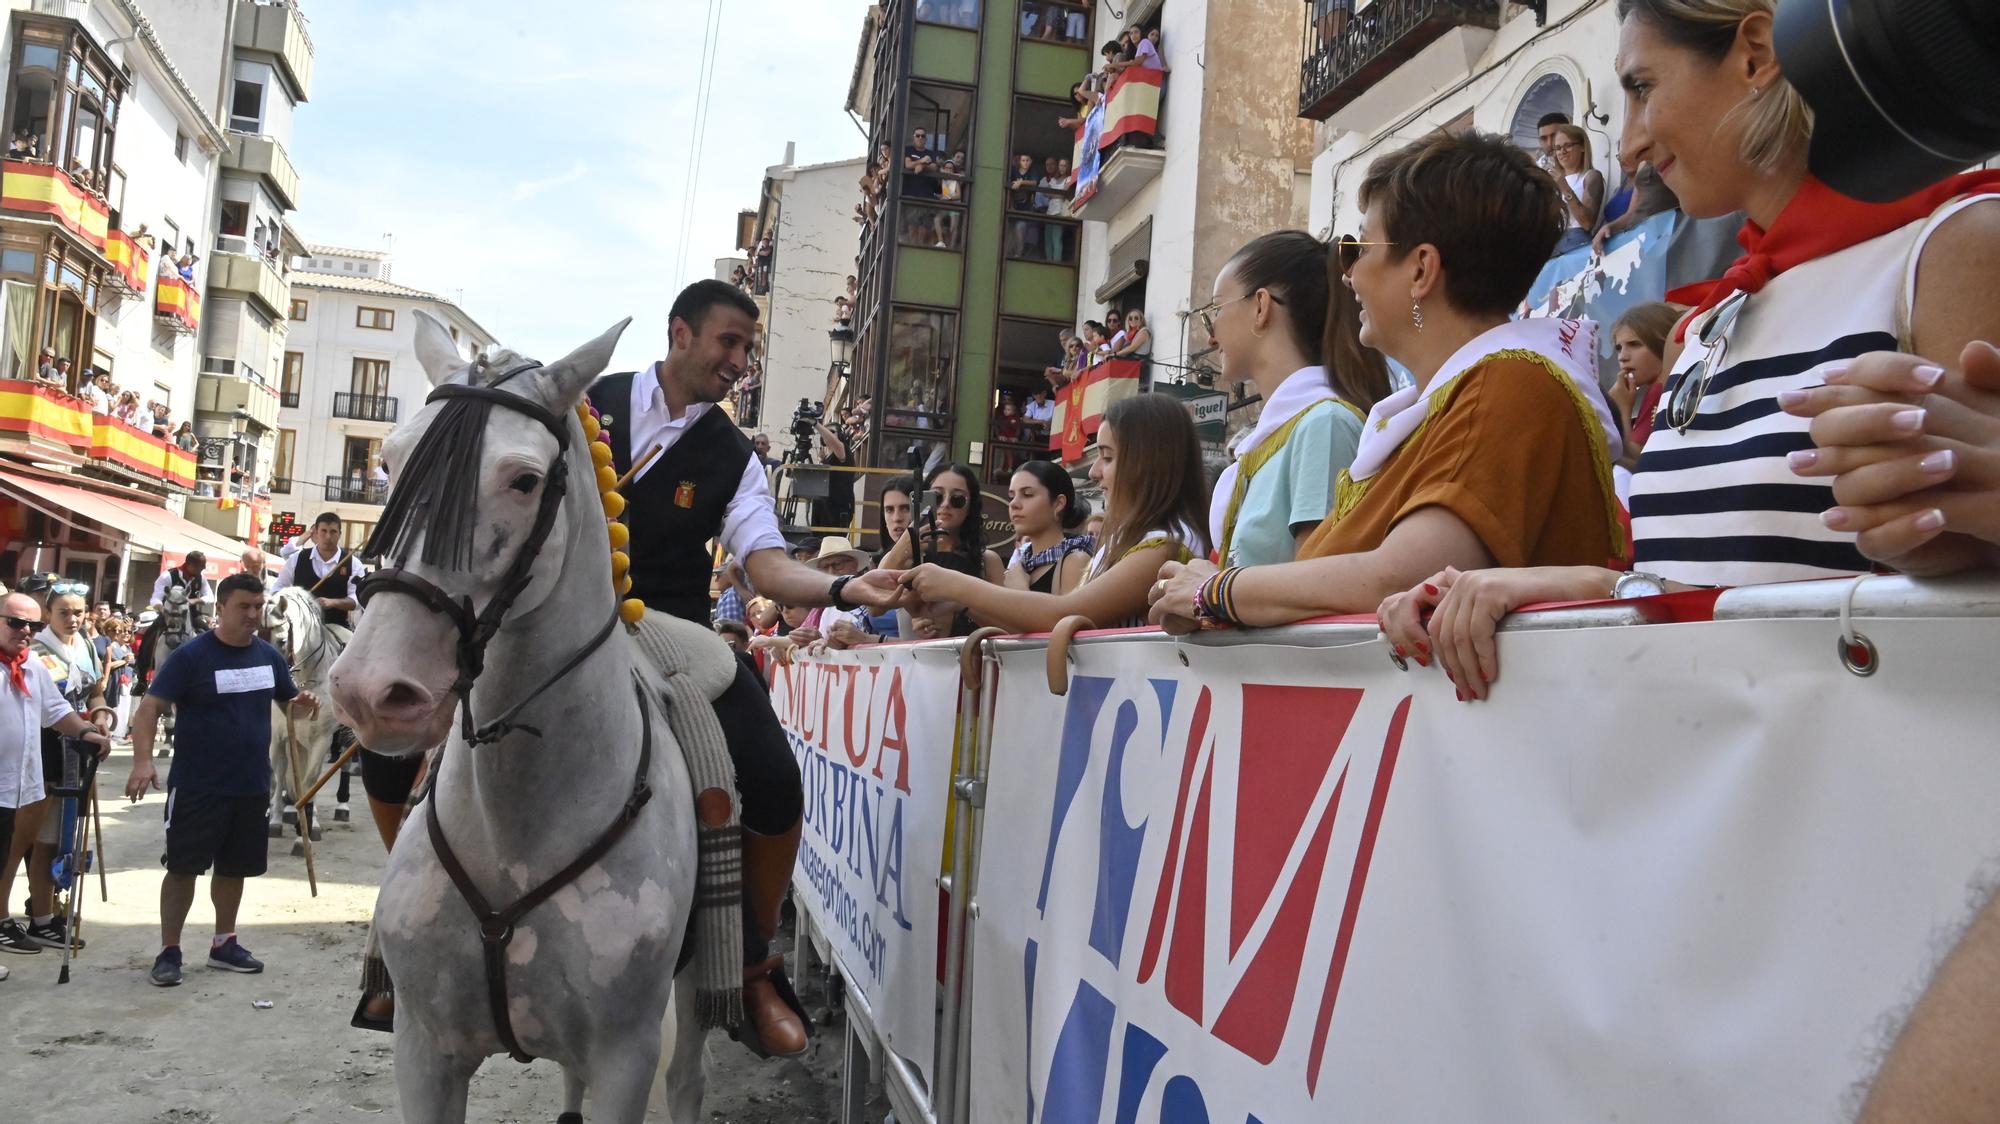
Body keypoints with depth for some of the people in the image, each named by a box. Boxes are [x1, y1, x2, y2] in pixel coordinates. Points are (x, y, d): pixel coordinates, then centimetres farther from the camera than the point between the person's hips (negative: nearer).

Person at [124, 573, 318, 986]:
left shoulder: (269, 655, 6)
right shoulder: (191, 655, -11)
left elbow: (289, 701, 19)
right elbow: (149, 707, -14)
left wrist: (302, 704, -6)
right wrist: (143, 760, -27)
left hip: (252, 785, 5)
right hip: (197, 786, -5)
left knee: (235, 867, 14)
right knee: (183, 867, -1)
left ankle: (223, 944, 27)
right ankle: (169, 951, 10)